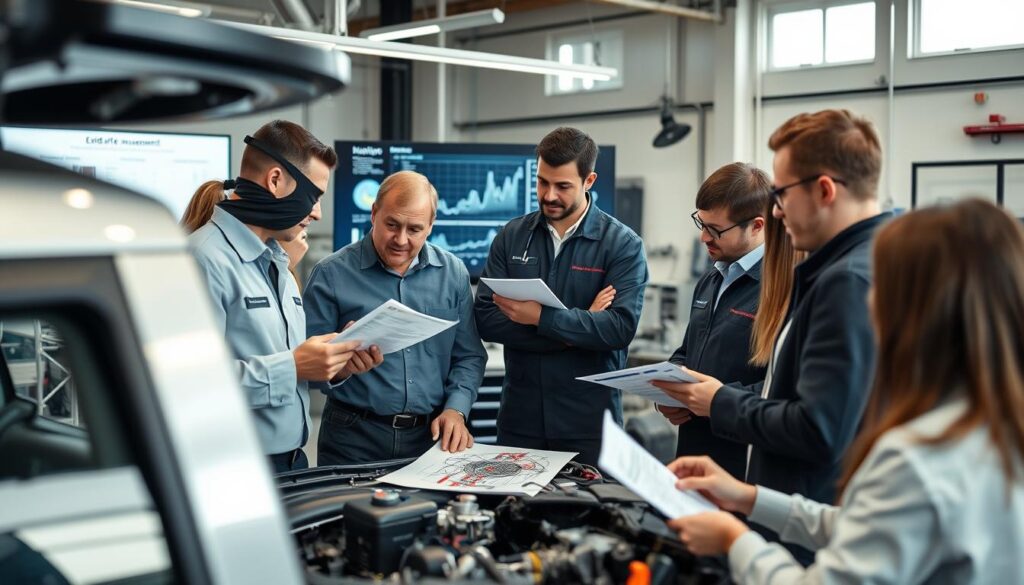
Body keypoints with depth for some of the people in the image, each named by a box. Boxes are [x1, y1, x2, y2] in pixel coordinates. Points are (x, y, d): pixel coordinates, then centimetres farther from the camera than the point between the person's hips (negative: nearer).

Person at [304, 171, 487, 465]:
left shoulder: (453, 273, 6)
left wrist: (456, 410, -5)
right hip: (353, 440, -2)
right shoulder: (331, 274, -4)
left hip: (432, 435, 3)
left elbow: (469, 356, 9)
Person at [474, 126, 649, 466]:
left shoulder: (623, 245, -4)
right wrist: (575, 330, -14)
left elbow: (622, 327, -16)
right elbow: (485, 318, -5)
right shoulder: (512, 237, 5)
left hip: (588, 421, -2)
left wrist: (542, 318, -22)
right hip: (519, 416, 3)